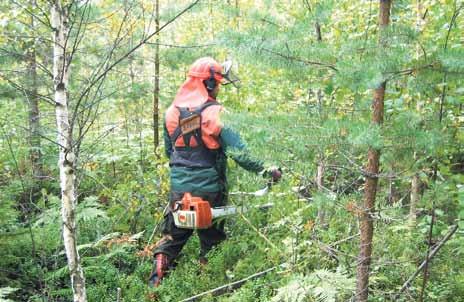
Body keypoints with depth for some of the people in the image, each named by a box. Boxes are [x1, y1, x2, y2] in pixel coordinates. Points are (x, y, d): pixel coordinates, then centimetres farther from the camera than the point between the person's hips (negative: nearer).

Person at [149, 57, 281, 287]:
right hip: (209, 189, -4)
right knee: (211, 238, 13)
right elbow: (238, 152, -19)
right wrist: (266, 171, -11)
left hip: (179, 187, 4)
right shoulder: (215, 113, -15)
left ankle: (156, 281, 9)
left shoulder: (172, 111, 2)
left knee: (173, 235, 16)